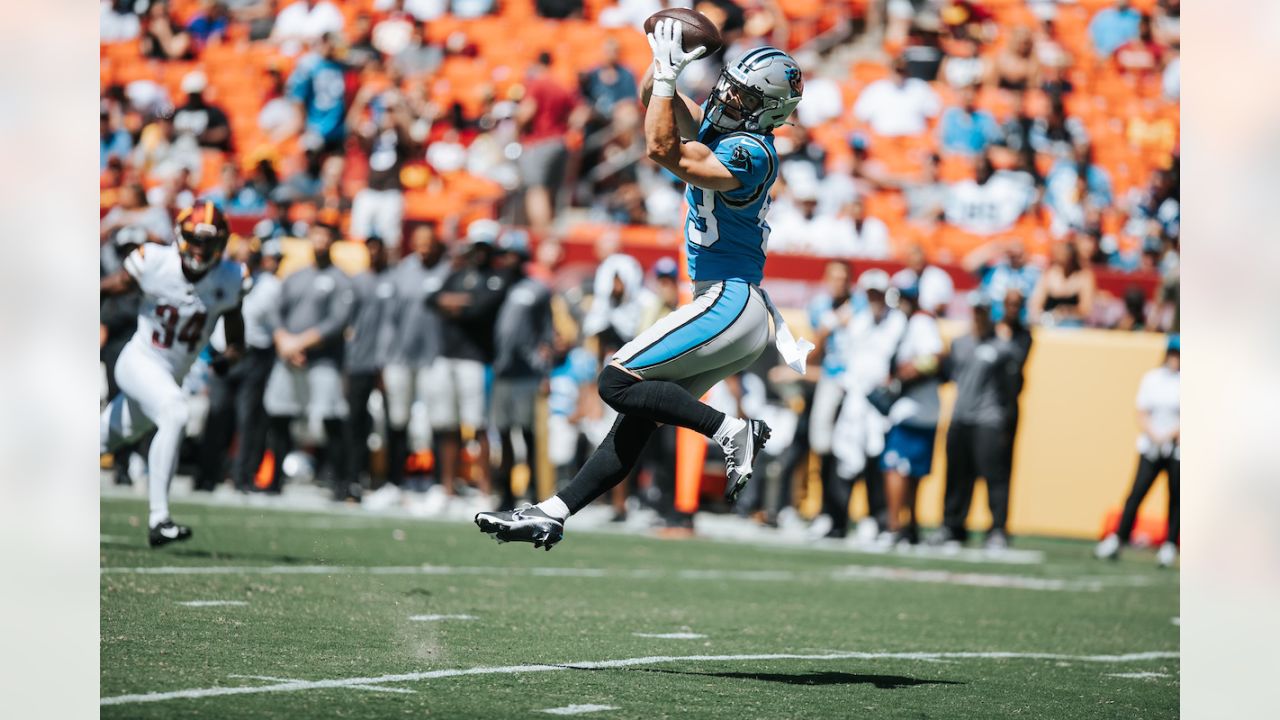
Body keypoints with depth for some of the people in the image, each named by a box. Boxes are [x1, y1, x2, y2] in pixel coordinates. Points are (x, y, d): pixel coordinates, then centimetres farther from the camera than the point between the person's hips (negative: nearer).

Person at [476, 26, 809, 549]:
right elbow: (655, 99, 21)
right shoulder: (716, 123, 11)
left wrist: (667, 74, -18)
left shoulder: (750, 153, -17)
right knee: (637, 418, 7)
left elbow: (662, 150, -24)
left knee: (618, 382, -15)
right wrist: (664, 62, 2)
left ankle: (731, 432, -16)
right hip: (734, 313, 10)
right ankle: (552, 515, 7)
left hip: (729, 304, -10)